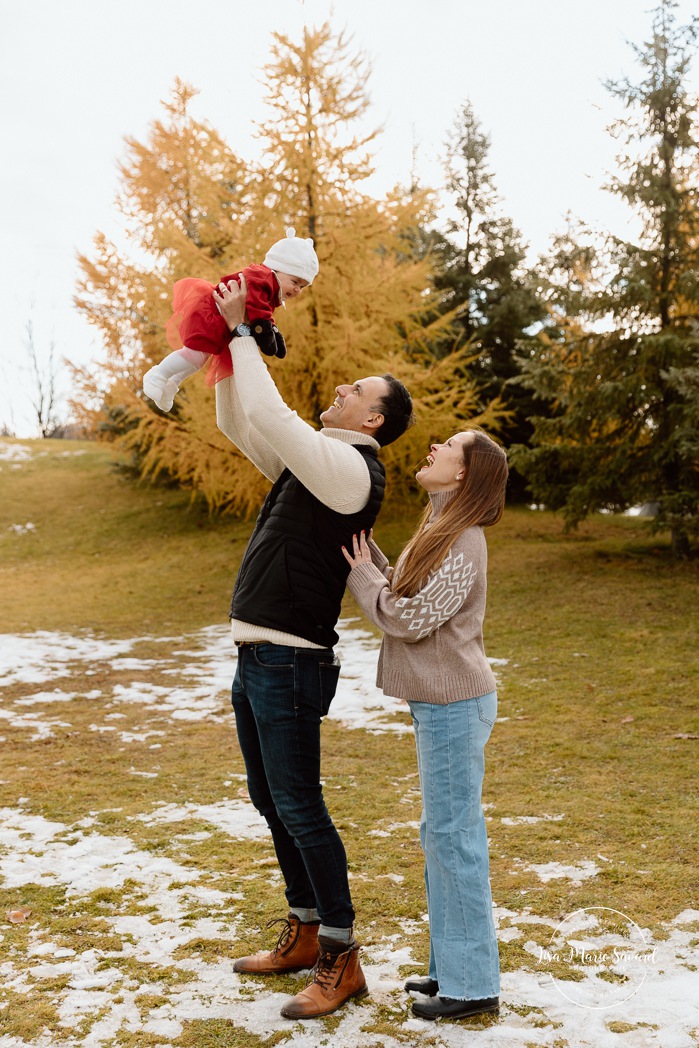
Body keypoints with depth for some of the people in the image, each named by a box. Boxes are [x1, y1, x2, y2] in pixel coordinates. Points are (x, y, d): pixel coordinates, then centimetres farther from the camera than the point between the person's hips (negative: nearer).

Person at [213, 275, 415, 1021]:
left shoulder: (349, 468, -14)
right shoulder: (311, 459, 14)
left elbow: (268, 416, -24)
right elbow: (239, 422, 20)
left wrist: (239, 333, -13)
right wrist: (230, 346, 8)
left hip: (290, 664, -10)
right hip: (255, 658, 10)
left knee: (298, 807, -5)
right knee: (270, 802, 17)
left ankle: (341, 960, 7)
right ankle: (304, 933, 31)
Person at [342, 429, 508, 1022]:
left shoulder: (463, 544, -19)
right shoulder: (440, 531, 13)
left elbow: (411, 619, -19)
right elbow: (399, 589, 14)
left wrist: (360, 574, -7)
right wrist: (363, 546, 7)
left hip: (455, 706, -10)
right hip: (438, 704, 10)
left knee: (454, 838, -2)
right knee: (441, 835, 17)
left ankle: (473, 985, 10)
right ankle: (453, 966, 30)